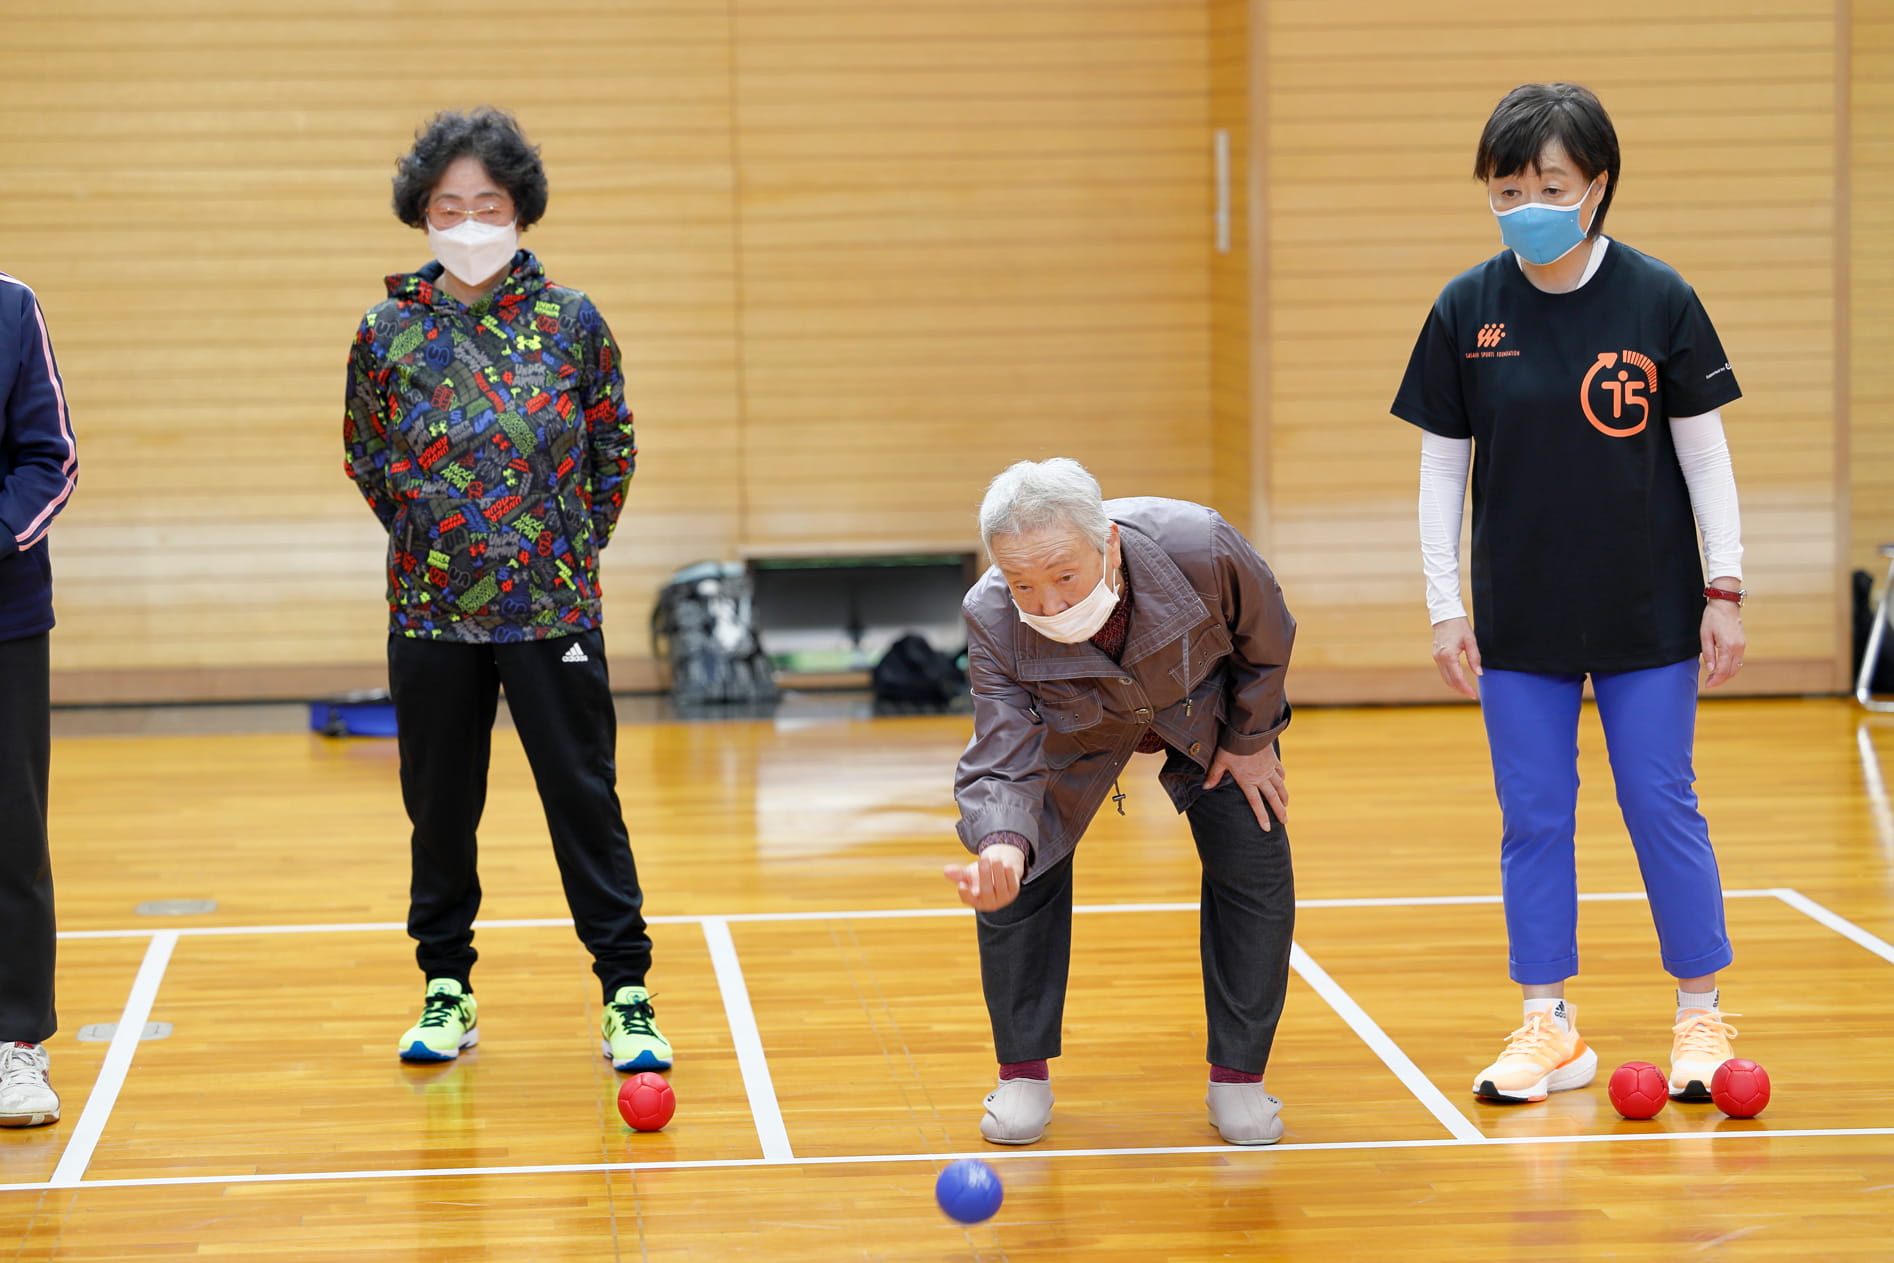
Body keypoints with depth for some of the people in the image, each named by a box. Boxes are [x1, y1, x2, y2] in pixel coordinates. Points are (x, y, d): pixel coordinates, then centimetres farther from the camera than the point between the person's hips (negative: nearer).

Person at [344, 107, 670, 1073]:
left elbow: (613, 446, 9)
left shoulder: (571, 322, 0)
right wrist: (430, 537, 8)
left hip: (554, 610, -1)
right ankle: (447, 987, 25)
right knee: (440, 807, 11)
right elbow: (366, 459, 12)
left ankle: (625, 993, 8)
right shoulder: (389, 333, 1)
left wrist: (574, 545, 5)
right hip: (431, 613, 1)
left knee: (584, 800, 1)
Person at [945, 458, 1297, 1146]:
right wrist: (1002, 847, -61)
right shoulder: (992, 620, -39)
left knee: (1255, 868, -8)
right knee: (1019, 867, -10)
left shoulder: (1199, 547, -42)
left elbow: (1266, 638, -19)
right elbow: (1003, 766, -40)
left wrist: (1251, 739, -8)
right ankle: (1023, 1076, 7)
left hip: (1206, 706, 0)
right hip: (1072, 728, 0)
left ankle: (1238, 1078, 8)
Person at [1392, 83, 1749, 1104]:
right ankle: (1549, 1025, 15)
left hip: (1649, 609, -2)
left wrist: (1724, 589, -3)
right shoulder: (1467, 311, -2)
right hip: (1519, 617, 2)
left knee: (1662, 807, 2)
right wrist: (1445, 608, -1)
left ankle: (1700, 1017, 15)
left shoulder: (1658, 299, -6)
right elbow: (1440, 465, 3)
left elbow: (1703, 450, 0)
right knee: (1533, 817, 5)